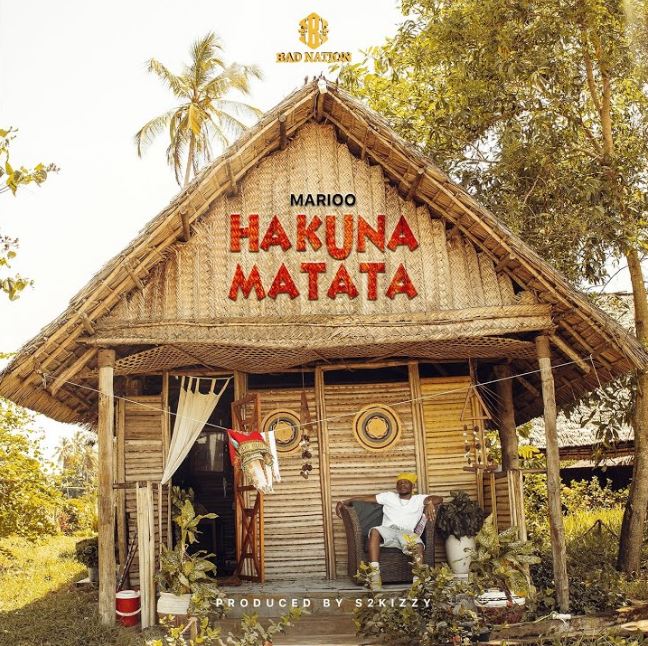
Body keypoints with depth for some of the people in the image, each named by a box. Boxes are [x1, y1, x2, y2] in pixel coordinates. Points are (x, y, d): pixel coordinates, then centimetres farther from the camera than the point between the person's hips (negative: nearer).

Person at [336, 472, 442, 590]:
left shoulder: (419, 499, 24)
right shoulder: (388, 496, 26)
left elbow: (439, 499, 9)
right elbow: (363, 498, 21)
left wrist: (430, 503, -15)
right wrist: (343, 502, 10)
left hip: (407, 533, 0)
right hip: (387, 530, 1)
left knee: (418, 546, -36)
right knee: (375, 531, -36)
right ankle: (375, 576, -41)